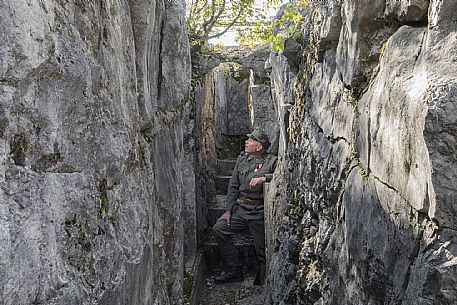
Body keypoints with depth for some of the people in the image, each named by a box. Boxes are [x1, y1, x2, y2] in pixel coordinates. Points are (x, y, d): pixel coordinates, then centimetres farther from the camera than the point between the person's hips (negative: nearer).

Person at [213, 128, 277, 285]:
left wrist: (264, 178, -31)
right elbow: (233, 186, 12)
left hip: (260, 213, -5)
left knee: (262, 251, 0)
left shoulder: (272, 161, -6)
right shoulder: (242, 159, 9)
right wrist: (228, 210, 6)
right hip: (241, 208, 5)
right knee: (219, 228, -8)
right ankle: (234, 271, 4)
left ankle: (261, 282, 26)